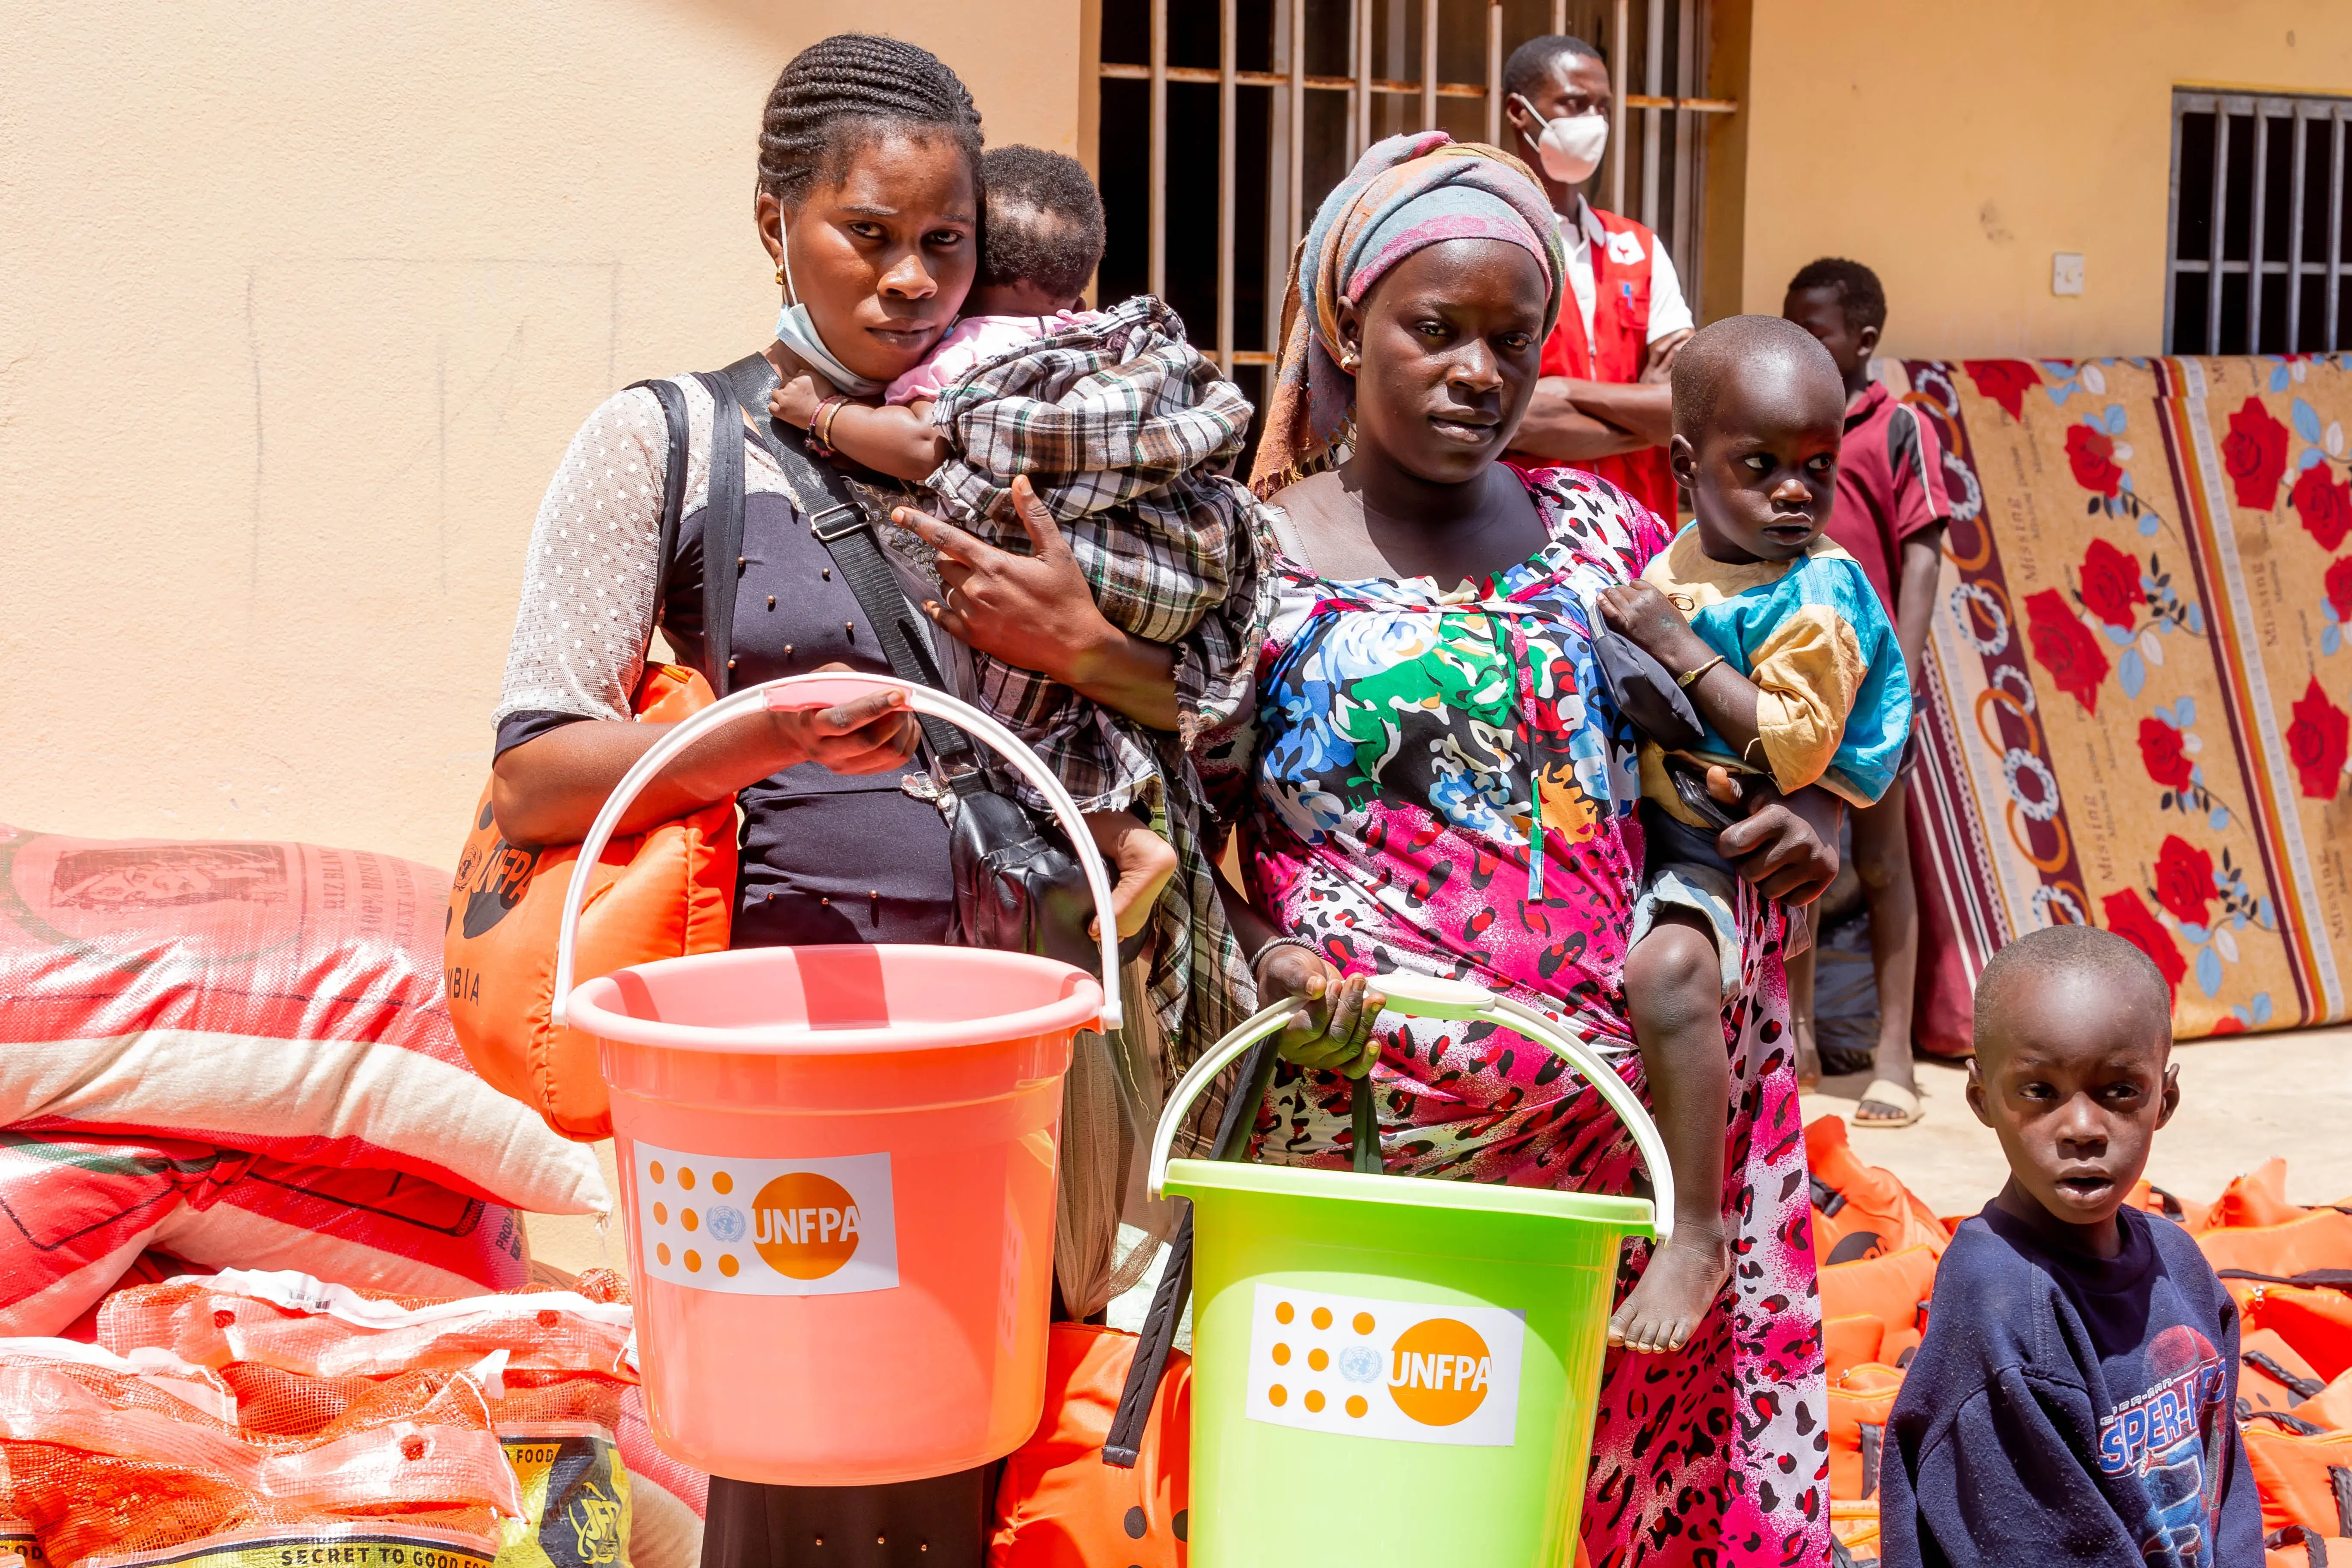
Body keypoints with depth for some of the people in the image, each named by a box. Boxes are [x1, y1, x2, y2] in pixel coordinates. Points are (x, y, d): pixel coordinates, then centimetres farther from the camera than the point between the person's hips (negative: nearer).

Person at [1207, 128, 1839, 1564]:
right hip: (1368, 1113, -3)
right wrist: (1260, 952, -19)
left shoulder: (1600, 534, 12)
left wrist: (1810, 824, 0)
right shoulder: (1254, 556, 1)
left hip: (1612, 1118, 3)